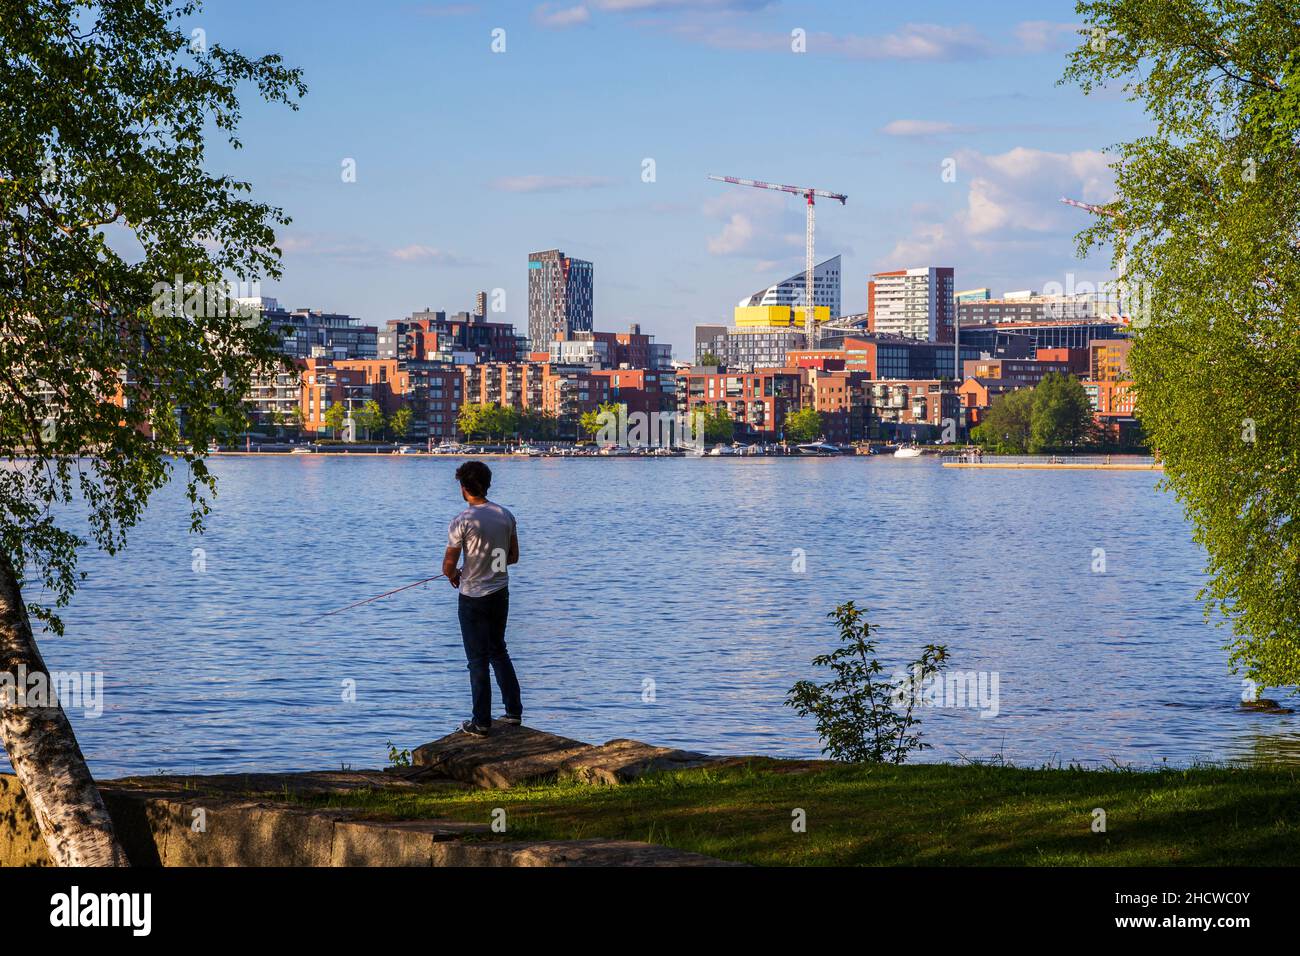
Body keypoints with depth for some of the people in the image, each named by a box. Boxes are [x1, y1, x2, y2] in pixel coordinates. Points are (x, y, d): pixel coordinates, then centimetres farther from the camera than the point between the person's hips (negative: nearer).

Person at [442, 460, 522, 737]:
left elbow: (449, 565, -12)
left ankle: (482, 723, 7)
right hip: (500, 592, 5)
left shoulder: (462, 521, -17)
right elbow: (514, 557, 9)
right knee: (498, 651, 20)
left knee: (478, 660, 2)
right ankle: (514, 712, 23)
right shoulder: (506, 516, 0)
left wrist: (453, 576, 10)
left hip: (473, 598, -5)